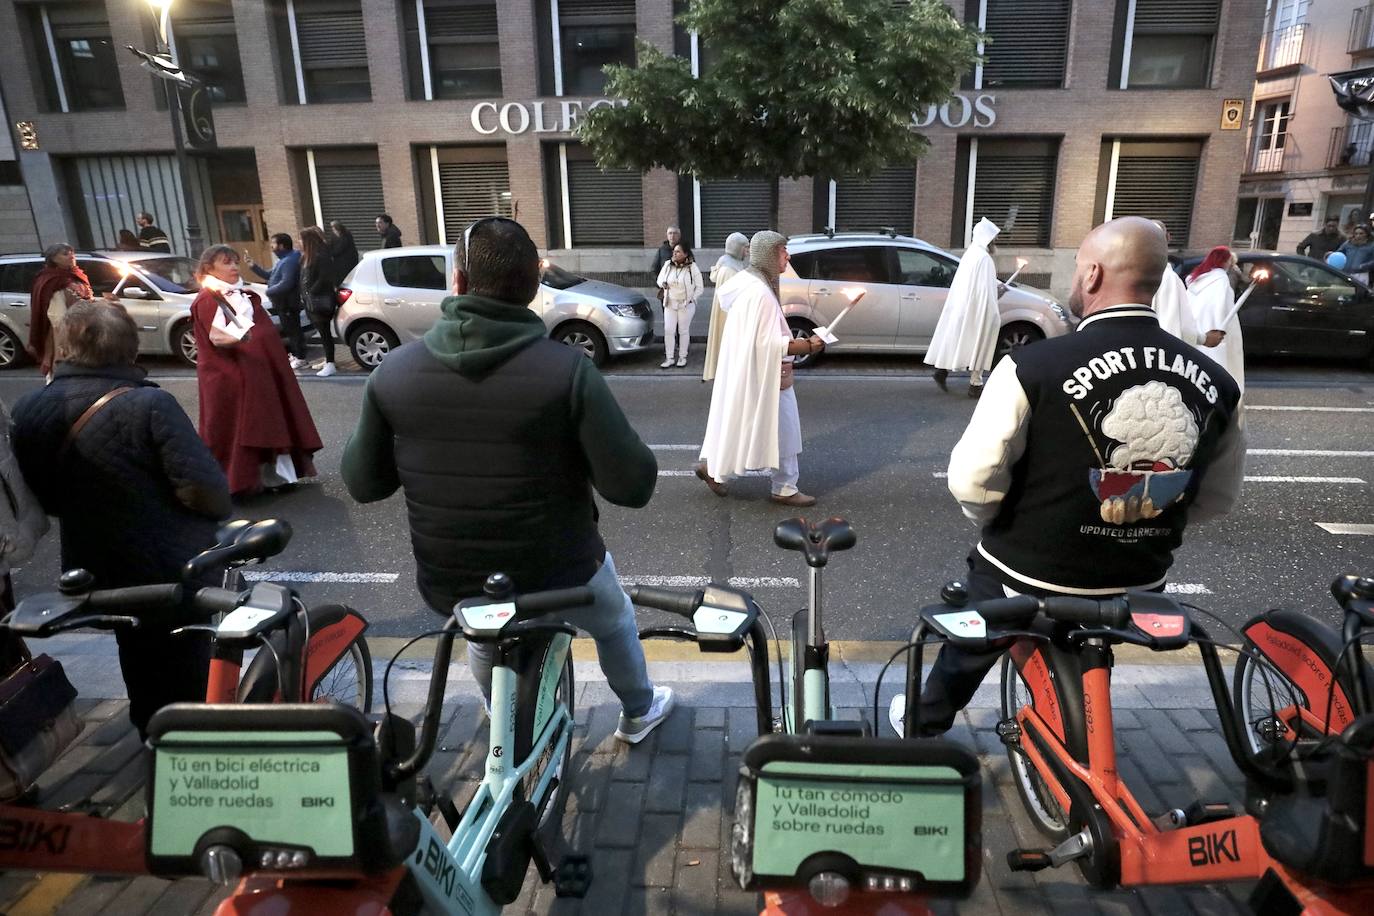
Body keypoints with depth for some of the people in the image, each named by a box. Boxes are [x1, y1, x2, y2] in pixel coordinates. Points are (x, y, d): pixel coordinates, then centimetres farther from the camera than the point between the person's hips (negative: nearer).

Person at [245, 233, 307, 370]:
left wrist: (269, 291, -16)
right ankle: (295, 354, 28)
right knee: (289, 329, 18)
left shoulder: (290, 261, -18)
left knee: (293, 329, -7)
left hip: (288, 303, -11)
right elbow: (269, 276, 23)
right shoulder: (282, 260, 17)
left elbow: (286, 283, -28)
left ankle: (301, 358, -3)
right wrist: (253, 267, 12)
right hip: (283, 303, 11)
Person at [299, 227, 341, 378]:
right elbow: (304, 279, 17)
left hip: (320, 301, -9)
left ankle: (330, 365, -5)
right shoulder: (307, 257, 14)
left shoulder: (321, 256, -15)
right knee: (322, 332, 15)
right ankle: (328, 360, 24)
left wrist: (310, 292, -15)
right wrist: (304, 295, 8)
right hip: (311, 301, 9)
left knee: (324, 332, -7)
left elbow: (324, 278, -20)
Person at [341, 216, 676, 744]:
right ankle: (639, 712, 54)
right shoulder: (567, 370, -21)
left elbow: (362, 483, -1)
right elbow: (632, 486, -20)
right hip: (558, 576, -2)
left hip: (447, 586, 3)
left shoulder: (394, 370, -11)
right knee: (615, 622, 32)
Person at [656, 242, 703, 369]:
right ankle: (669, 358, 8)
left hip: (686, 305, -3)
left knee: (683, 331, 6)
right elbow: (660, 278, 13)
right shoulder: (668, 265, 1)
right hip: (670, 303, 3)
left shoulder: (692, 267, -8)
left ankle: (682, 357, 19)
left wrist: (691, 299, -10)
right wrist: (662, 284, -10)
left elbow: (700, 287, -3)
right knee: (668, 330, -1)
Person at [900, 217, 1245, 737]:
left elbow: (972, 481, -22)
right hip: (1137, 587, 4)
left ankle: (924, 726, 50)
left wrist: (1002, 525, -1)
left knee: (967, 655, 26)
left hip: (1025, 579, -3)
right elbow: (1217, 499, 5)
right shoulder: (1216, 382, -6)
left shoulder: (1032, 367, -23)